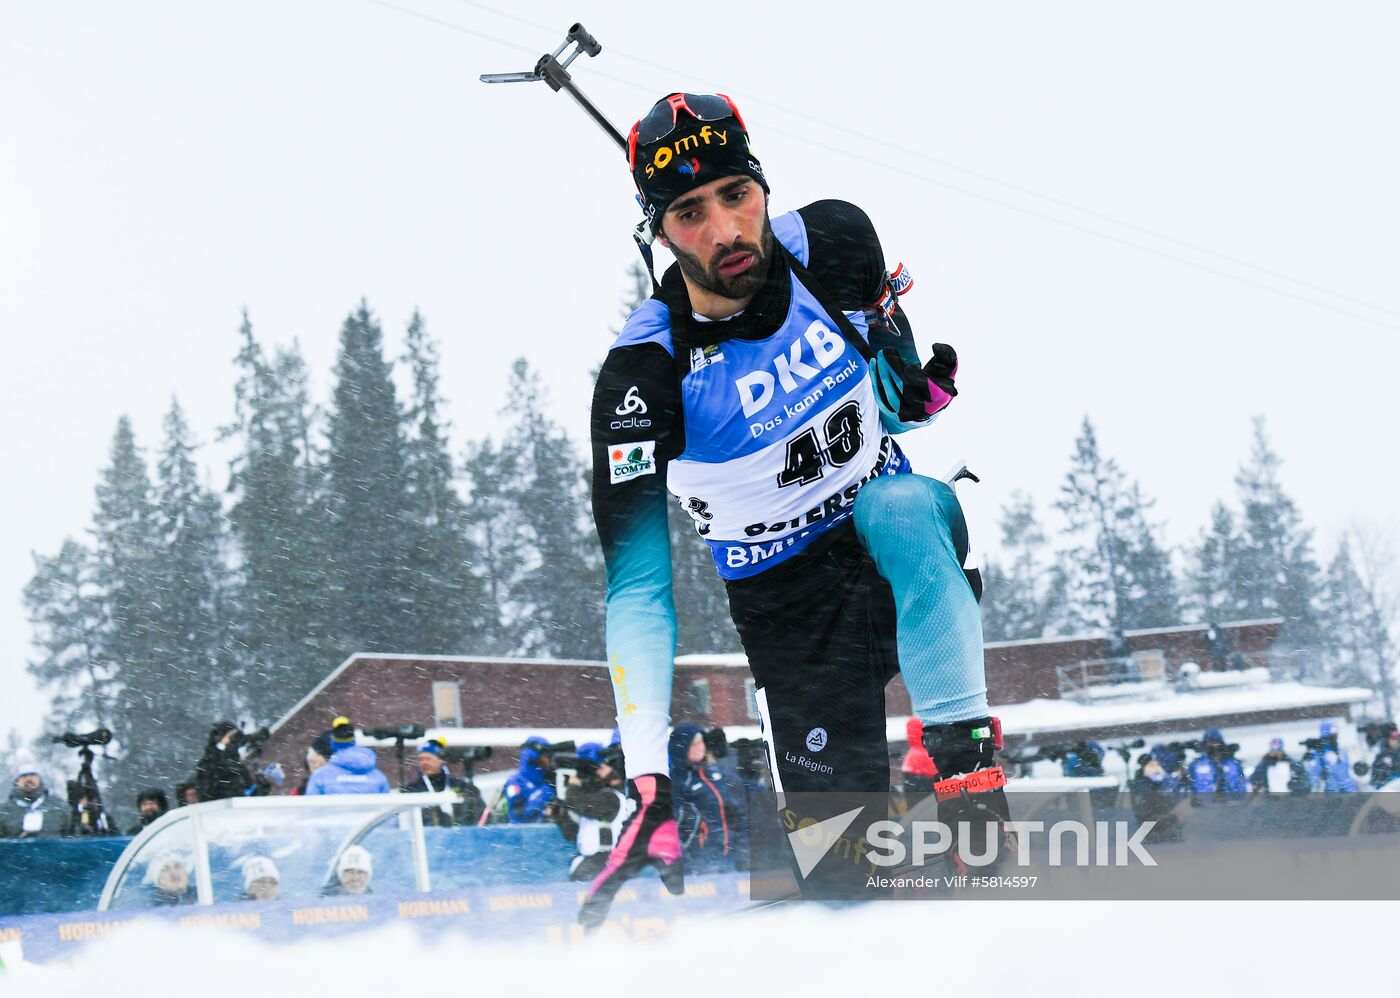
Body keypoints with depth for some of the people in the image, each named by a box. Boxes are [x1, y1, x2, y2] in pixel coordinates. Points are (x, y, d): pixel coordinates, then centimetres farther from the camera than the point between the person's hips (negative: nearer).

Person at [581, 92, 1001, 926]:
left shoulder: (836, 243, -13)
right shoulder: (645, 373, -22)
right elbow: (637, 586, -26)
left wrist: (918, 391, -15)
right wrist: (649, 781, -34)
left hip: (900, 537, 2)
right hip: (791, 603, -2)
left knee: (899, 506, -35)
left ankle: (968, 764, -33)